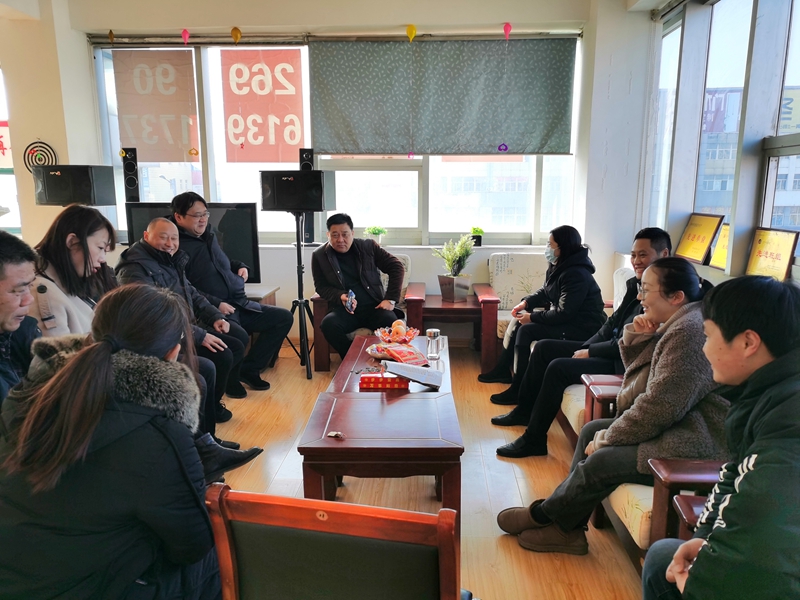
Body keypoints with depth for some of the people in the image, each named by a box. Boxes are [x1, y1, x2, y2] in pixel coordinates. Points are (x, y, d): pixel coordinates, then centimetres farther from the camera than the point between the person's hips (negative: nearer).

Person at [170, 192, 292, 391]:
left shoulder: (209, 235, 17)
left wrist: (240, 266, 16)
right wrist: (216, 304, -24)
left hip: (240, 304, 9)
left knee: (284, 317, 2)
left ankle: (249, 369, 6)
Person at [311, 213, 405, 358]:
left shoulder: (368, 246, 4)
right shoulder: (319, 256, 4)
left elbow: (396, 267, 5)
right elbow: (321, 287, 6)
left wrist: (390, 299, -6)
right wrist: (340, 297, -16)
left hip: (373, 306, 0)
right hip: (344, 310, 0)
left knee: (390, 321, -33)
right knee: (328, 324, -32)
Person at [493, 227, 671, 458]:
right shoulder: (635, 284, 8)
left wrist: (589, 352, -13)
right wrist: (585, 348, 3)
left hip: (624, 363, -10)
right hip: (610, 349, 10)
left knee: (558, 367, -24)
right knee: (544, 347, 7)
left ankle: (534, 440, -11)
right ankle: (524, 410, 19)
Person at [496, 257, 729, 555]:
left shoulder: (689, 331, -23)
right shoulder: (676, 325, 10)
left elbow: (659, 407, -26)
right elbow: (635, 369, 15)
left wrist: (607, 438, -14)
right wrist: (636, 336, -6)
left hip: (693, 445, -11)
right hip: (676, 425, 11)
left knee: (601, 460, -18)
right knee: (591, 431, 7)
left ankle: (541, 515, 8)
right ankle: (566, 528, 7)